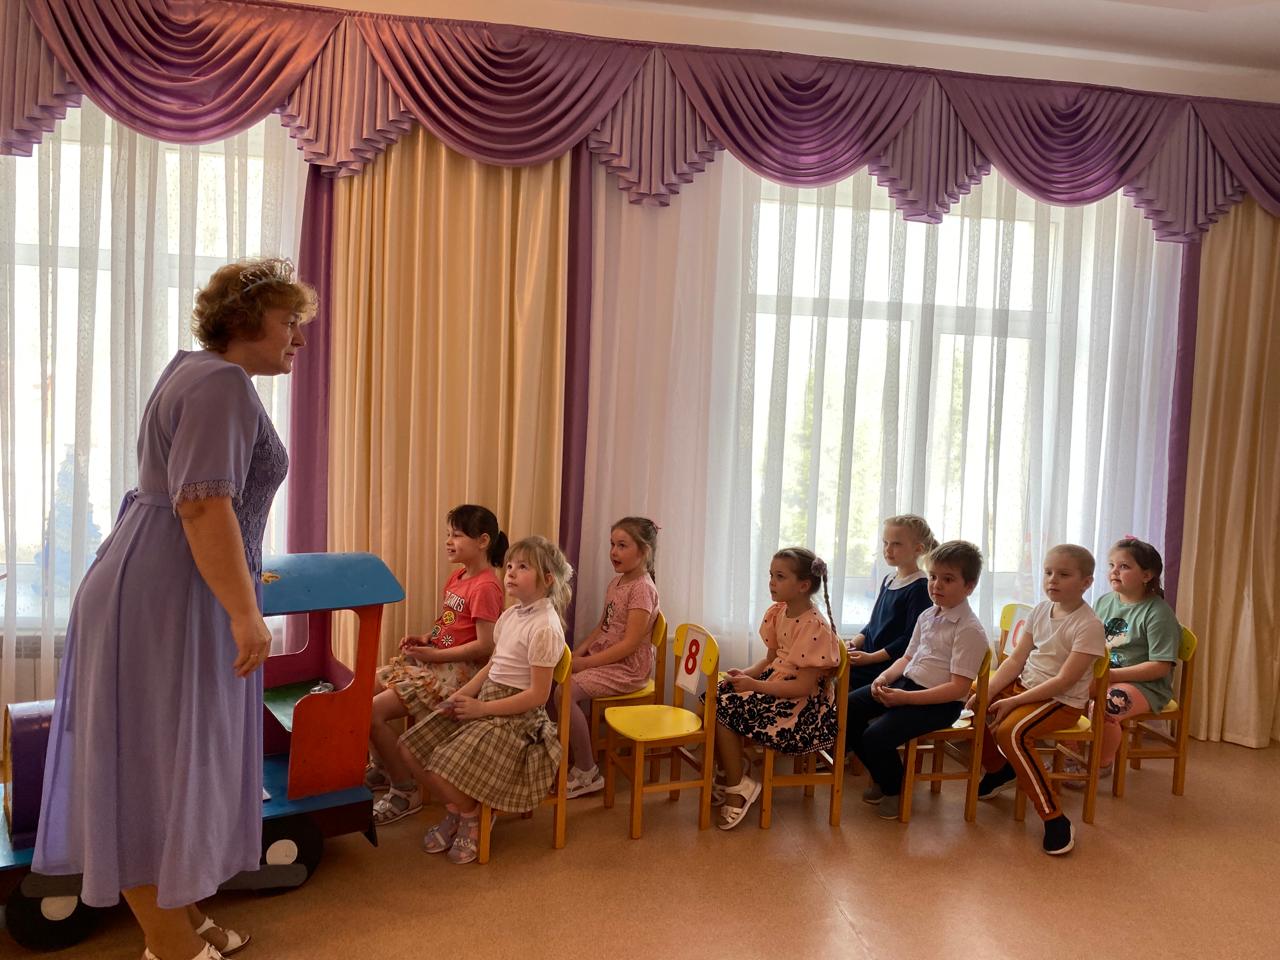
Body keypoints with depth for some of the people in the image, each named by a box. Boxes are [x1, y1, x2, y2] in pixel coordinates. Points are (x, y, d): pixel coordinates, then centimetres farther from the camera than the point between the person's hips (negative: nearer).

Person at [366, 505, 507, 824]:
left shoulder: (485, 587, -18)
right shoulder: (457, 576, 12)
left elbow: (485, 646, -21)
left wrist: (435, 654, -17)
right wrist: (424, 640, 3)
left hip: (458, 670, -10)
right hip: (433, 659, 10)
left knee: (374, 711, -18)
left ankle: (406, 792, -1)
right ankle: (381, 769, 25)